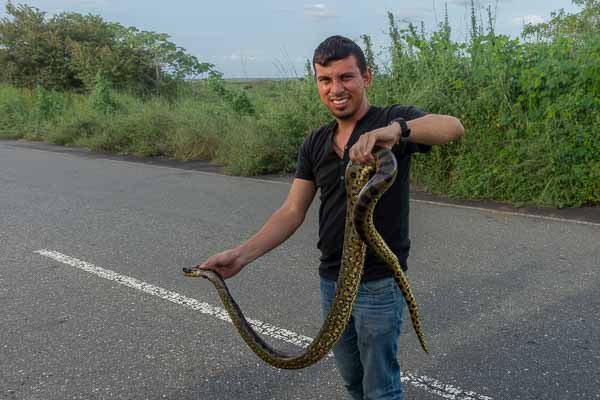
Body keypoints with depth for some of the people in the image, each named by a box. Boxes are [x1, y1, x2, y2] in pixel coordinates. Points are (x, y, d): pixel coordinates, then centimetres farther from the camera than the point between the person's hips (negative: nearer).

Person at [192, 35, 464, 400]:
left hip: (379, 283, -5)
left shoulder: (393, 121, -12)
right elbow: (293, 212, 3)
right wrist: (242, 254, -8)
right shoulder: (315, 144, 5)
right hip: (332, 280, 6)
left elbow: (453, 127, -31)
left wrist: (396, 129, -50)